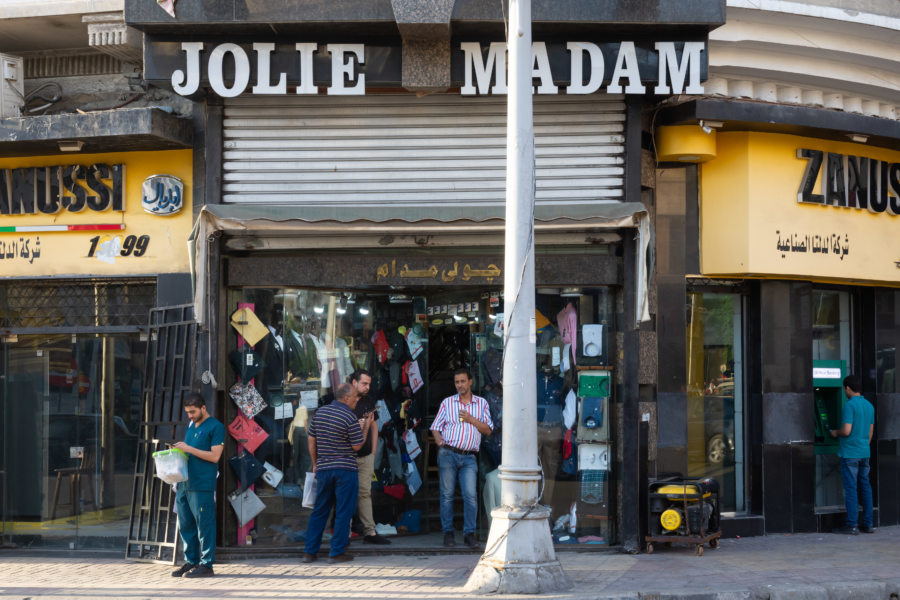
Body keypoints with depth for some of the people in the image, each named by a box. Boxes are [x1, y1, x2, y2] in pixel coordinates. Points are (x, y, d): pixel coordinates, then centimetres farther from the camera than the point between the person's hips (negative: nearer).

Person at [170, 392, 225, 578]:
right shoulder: (190, 425, 19)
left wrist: (189, 449, -14)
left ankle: (206, 565, 0)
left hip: (203, 486, -8)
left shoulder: (216, 427, -6)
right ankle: (190, 561, 18)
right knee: (185, 525, 10)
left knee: (204, 526, -4)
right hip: (184, 484, 8)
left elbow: (214, 456, -13)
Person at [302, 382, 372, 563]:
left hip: (323, 469, 6)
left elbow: (311, 440, 11)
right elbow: (357, 446, -8)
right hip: (345, 469, -6)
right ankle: (337, 552, 2)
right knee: (343, 512, 2)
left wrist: (315, 463, 20)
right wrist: (365, 427, 5)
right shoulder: (350, 417, -12)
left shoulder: (320, 412, 7)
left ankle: (309, 551, 12)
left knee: (319, 511, 13)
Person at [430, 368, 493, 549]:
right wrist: (440, 443, -7)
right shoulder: (447, 403, 12)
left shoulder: (481, 403, 12)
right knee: (447, 494, 0)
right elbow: (436, 427, 12)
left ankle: (469, 533, -3)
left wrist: (471, 420, -5)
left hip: (469, 457, 0)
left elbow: (488, 430, 9)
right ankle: (448, 532, 9)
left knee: (470, 495, -10)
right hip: (448, 454, 0)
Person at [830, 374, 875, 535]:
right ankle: (868, 524, 13)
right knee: (865, 487, 10)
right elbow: (870, 432, 16)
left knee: (850, 488, -4)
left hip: (850, 453, -7)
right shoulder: (869, 406, 11)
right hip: (864, 453, 7)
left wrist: (836, 433, 0)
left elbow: (846, 431, -20)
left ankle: (851, 525, -3)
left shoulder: (850, 405, -14)